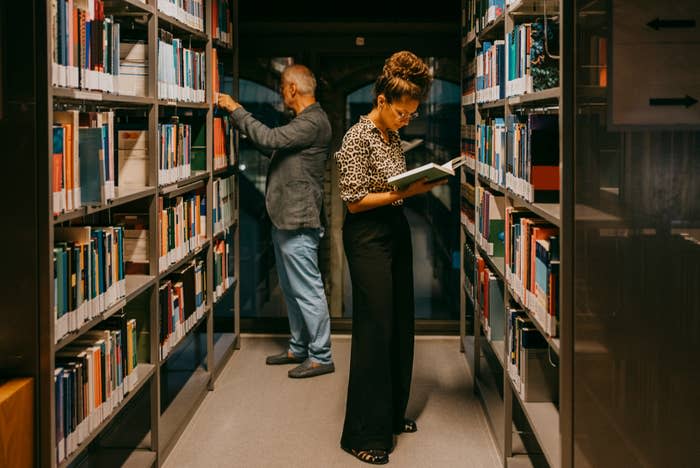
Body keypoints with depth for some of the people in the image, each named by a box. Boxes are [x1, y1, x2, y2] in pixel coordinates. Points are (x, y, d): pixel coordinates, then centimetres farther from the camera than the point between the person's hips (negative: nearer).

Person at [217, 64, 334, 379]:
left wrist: (236, 110, -14)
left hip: (299, 222, -11)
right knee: (292, 289, 17)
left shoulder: (313, 122, -16)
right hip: (285, 220, 11)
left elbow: (270, 139, -24)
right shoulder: (304, 121, 17)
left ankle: (321, 357, 1)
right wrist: (238, 115, 18)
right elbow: (274, 147, 21)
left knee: (307, 291, -6)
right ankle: (299, 348, 28)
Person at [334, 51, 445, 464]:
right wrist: (403, 193, -23)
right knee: (375, 330, -7)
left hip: (397, 229, 9)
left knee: (401, 325, 13)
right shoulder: (358, 139, -15)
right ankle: (364, 434, 1)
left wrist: (421, 185, 2)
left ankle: (393, 414, 27)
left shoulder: (393, 137, 10)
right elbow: (355, 200, -17)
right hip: (368, 235, -9)